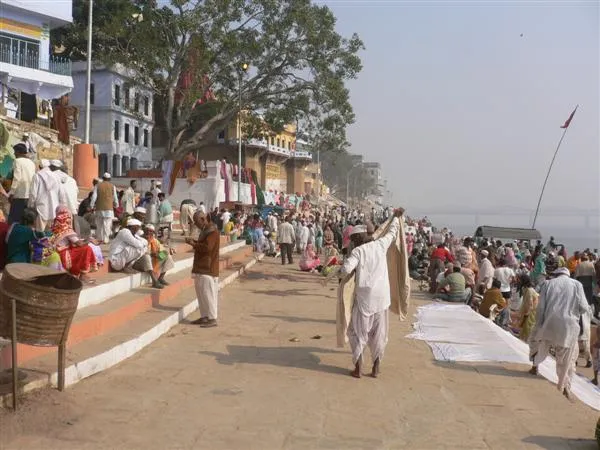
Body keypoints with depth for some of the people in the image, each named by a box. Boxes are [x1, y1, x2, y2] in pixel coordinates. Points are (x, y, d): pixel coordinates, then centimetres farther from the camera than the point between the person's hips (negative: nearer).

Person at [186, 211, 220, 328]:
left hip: (207, 268, -10)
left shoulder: (212, 231, -16)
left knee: (207, 293, -7)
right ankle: (204, 316, 20)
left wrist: (193, 244, -14)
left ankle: (212, 319, -3)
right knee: (201, 293, 13)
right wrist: (194, 242, 6)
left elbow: (207, 247, -24)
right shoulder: (205, 230, 15)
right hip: (201, 267, 10)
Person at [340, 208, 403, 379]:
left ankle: (358, 368, 7)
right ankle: (376, 368, 18)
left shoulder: (357, 251, -7)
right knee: (379, 333, 13)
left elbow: (345, 270, -18)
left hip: (364, 296, -4)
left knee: (357, 331, 9)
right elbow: (392, 233, 23)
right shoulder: (380, 245, 4)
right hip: (382, 296, 4)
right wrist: (396, 217, 38)